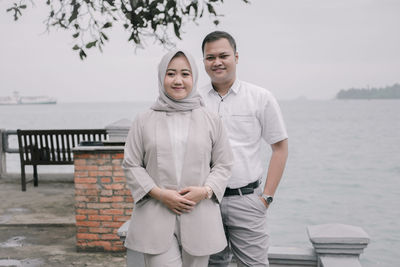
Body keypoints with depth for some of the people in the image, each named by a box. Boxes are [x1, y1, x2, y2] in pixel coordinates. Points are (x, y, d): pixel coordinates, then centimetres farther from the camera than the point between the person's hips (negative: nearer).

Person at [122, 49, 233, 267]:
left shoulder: (211, 120, 7)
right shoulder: (144, 122, 5)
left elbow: (223, 164, 9)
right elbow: (131, 165, 4)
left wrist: (205, 190, -9)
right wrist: (160, 193, -9)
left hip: (199, 216, 2)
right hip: (156, 217, -1)